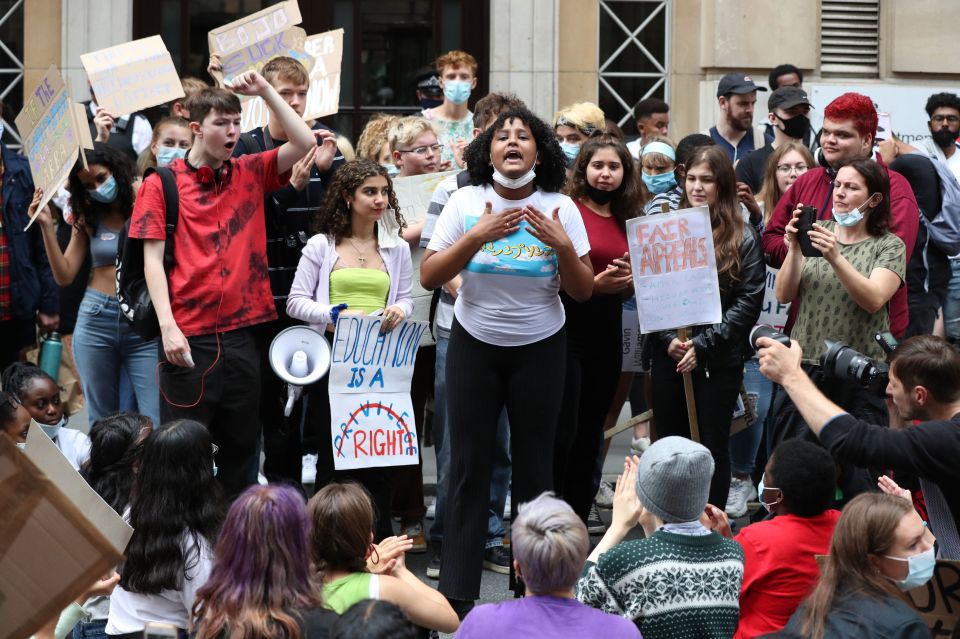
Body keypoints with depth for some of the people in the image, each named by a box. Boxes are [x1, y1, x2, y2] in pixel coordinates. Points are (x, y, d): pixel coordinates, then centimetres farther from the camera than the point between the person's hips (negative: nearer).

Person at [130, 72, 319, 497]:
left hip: (242, 331, 4)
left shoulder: (250, 174, 10)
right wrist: (168, 326, -14)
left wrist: (265, 91, -2)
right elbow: (153, 259, -5)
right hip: (189, 335, -4)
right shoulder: (162, 184, -1)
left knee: (242, 446, 10)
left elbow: (305, 143, 2)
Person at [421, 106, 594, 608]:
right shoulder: (466, 203, -5)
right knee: (468, 465, -1)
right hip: (474, 345, 0)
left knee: (534, 466, 4)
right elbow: (429, 277, -10)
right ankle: (457, 591, 4)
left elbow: (582, 291, -3)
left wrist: (564, 247, -21)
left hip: (539, 348, 0)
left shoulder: (560, 209, -4)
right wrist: (478, 237, -22)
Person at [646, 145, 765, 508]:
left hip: (718, 360, -3)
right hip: (668, 356, 3)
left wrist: (702, 345, -15)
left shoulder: (743, 239, 0)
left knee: (713, 446, 3)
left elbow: (749, 302, -7)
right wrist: (667, 340, -11)